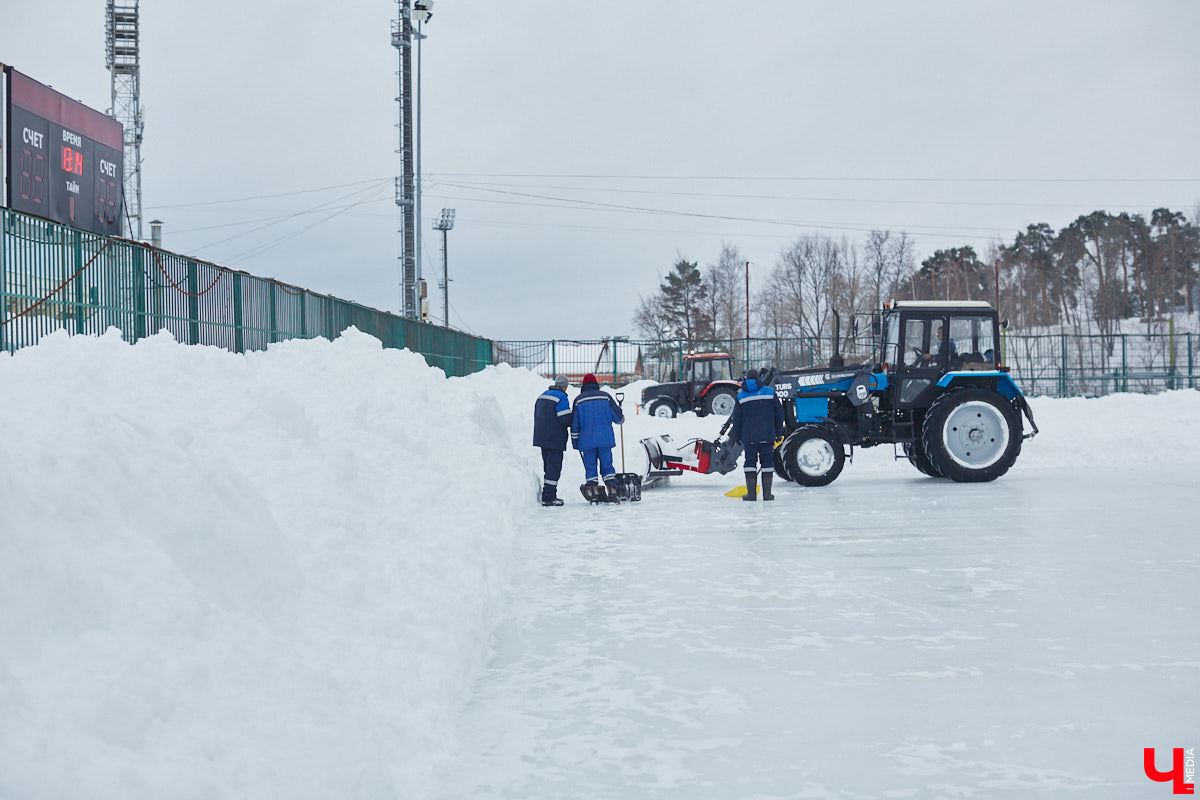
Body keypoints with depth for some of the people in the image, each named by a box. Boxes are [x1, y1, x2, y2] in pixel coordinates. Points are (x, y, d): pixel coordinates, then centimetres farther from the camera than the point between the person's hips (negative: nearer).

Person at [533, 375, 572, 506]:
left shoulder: (542, 396, 14)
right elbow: (566, 419, -18)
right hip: (555, 439, -8)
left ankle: (550, 495, 20)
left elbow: (537, 416, 19)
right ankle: (548, 497, -10)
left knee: (548, 466, 16)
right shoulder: (561, 397, -12)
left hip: (541, 437, 8)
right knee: (554, 467, -6)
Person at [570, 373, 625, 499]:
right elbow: (618, 416, 7)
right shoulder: (605, 396, 3)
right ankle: (612, 489, -6)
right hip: (605, 439, 1)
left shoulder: (579, 400, 3)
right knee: (607, 465, 7)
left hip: (587, 440, -1)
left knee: (590, 466, 5)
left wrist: (575, 441, 11)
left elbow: (574, 423, 3)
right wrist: (621, 420, 31)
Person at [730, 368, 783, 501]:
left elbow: (737, 419, 2)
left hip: (749, 436, 0)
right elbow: (779, 413, 5)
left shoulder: (741, 396, 0)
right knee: (767, 461, 6)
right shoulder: (770, 392, 2)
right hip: (767, 435, 0)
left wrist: (736, 437, 12)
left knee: (750, 461, 6)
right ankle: (767, 494, 4)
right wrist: (778, 432, 14)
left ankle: (751, 493, 2)